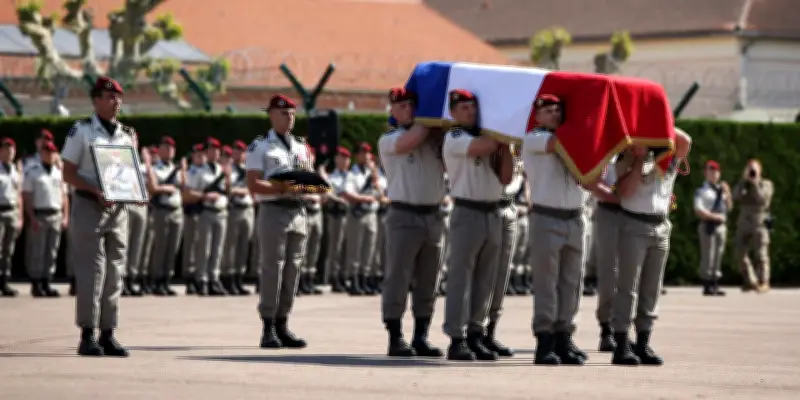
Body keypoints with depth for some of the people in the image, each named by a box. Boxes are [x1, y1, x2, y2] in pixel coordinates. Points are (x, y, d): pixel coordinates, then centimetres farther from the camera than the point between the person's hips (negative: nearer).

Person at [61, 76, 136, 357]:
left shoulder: (127, 134, 13)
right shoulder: (81, 131, -3)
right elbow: (68, 174, -6)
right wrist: (97, 191, -20)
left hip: (118, 208, 6)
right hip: (89, 206, -6)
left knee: (115, 271, 5)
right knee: (91, 270, -7)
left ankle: (108, 335, 11)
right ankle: (87, 336, -4)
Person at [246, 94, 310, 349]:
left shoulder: (301, 147, 19)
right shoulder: (260, 146, 0)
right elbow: (253, 185, -9)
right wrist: (283, 188, -22)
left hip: (298, 211, 6)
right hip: (273, 210, -6)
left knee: (292, 270, 5)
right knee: (272, 269, -7)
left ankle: (282, 325, 10)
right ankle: (268, 329, -5)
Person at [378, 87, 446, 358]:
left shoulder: (435, 139, 14)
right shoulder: (389, 140, 1)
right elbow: (411, 140, -18)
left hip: (433, 216, 5)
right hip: (404, 215, -5)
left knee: (428, 281, 7)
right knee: (398, 277, -5)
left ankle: (421, 338, 12)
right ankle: (395, 338, -3)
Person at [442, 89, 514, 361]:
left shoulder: (488, 135, 17)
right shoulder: (454, 138, -3)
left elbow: (505, 178, 13)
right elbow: (484, 146, -21)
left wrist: (505, 145, 2)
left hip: (493, 213, 6)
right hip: (468, 213, -6)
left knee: (485, 280, 7)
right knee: (460, 277, -6)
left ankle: (476, 336, 13)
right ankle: (456, 339, -6)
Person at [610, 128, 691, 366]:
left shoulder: (671, 158, 11)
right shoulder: (629, 158, 2)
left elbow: (685, 141, -10)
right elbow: (624, 191, -14)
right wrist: (640, 159, -11)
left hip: (661, 226, 5)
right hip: (633, 224, -5)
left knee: (651, 290, 6)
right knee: (628, 288, -6)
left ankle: (643, 345, 10)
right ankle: (621, 347, -7)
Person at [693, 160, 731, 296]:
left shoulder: (721, 189, 17)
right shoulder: (702, 191, -4)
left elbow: (729, 207, 17)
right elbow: (699, 210, -12)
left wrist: (727, 193, 2)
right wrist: (715, 217, -15)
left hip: (721, 226, 7)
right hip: (708, 225, -7)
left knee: (718, 256, 8)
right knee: (708, 256, -8)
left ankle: (715, 285, 12)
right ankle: (707, 286, -6)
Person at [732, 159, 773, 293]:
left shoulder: (766, 184, 3)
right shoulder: (742, 184, 14)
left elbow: (761, 199, -14)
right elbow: (736, 197, -6)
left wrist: (755, 183, -13)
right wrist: (744, 180, -10)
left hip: (760, 223, -5)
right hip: (743, 224, 5)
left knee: (760, 255, -9)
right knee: (740, 254, 2)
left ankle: (763, 283, -6)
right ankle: (750, 281, 12)